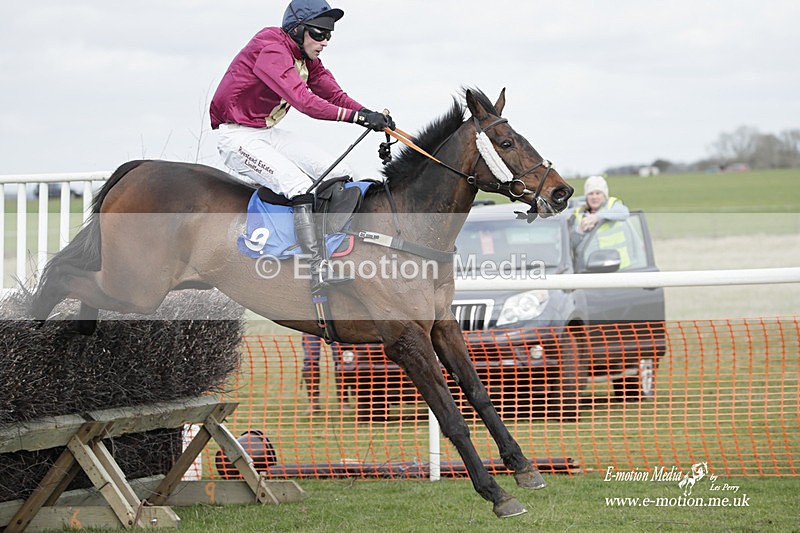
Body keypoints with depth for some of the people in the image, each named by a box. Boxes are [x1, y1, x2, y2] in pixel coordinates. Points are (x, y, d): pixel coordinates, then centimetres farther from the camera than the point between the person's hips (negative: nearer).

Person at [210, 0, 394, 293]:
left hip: (268, 132, 10)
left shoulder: (307, 58, 8)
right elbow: (303, 100, -35)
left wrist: (371, 116, -17)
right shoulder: (270, 49, -23)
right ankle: (318, 270, -33)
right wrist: (356, 116, -41)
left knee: (341, 175, -1)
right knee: (299, 184, -28)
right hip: (237, 136, -10)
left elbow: (334, 94, 2)